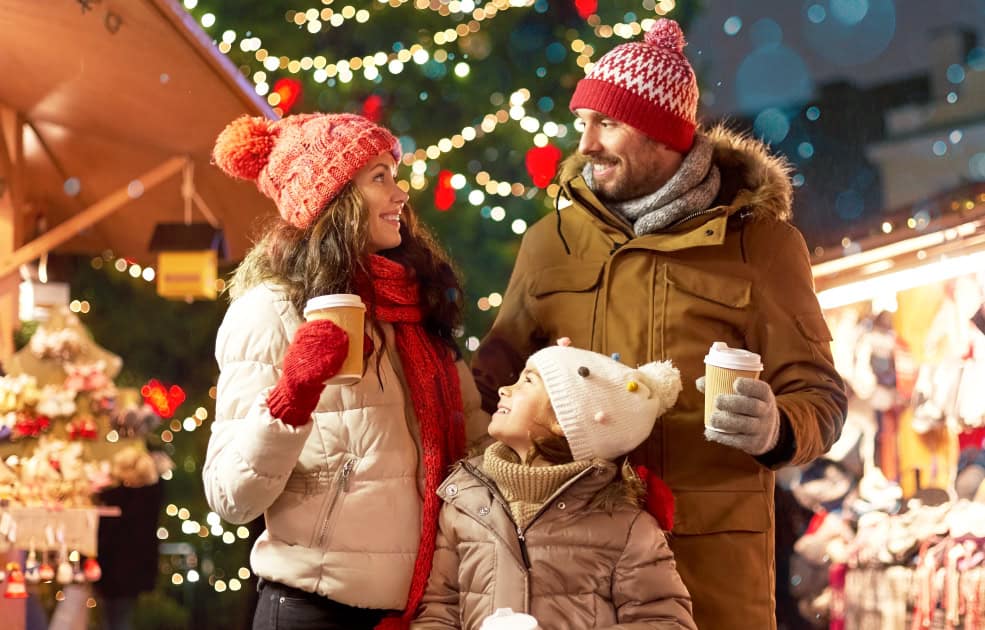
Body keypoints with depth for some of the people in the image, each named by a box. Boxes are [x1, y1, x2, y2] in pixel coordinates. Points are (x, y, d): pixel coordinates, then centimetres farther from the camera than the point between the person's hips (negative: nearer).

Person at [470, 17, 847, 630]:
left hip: (711, 550, -2)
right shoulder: (551, 241, 10)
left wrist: (776, 430, -20)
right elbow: (498, 373, 19)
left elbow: (819, 395, 1)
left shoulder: (760, 240, 1)